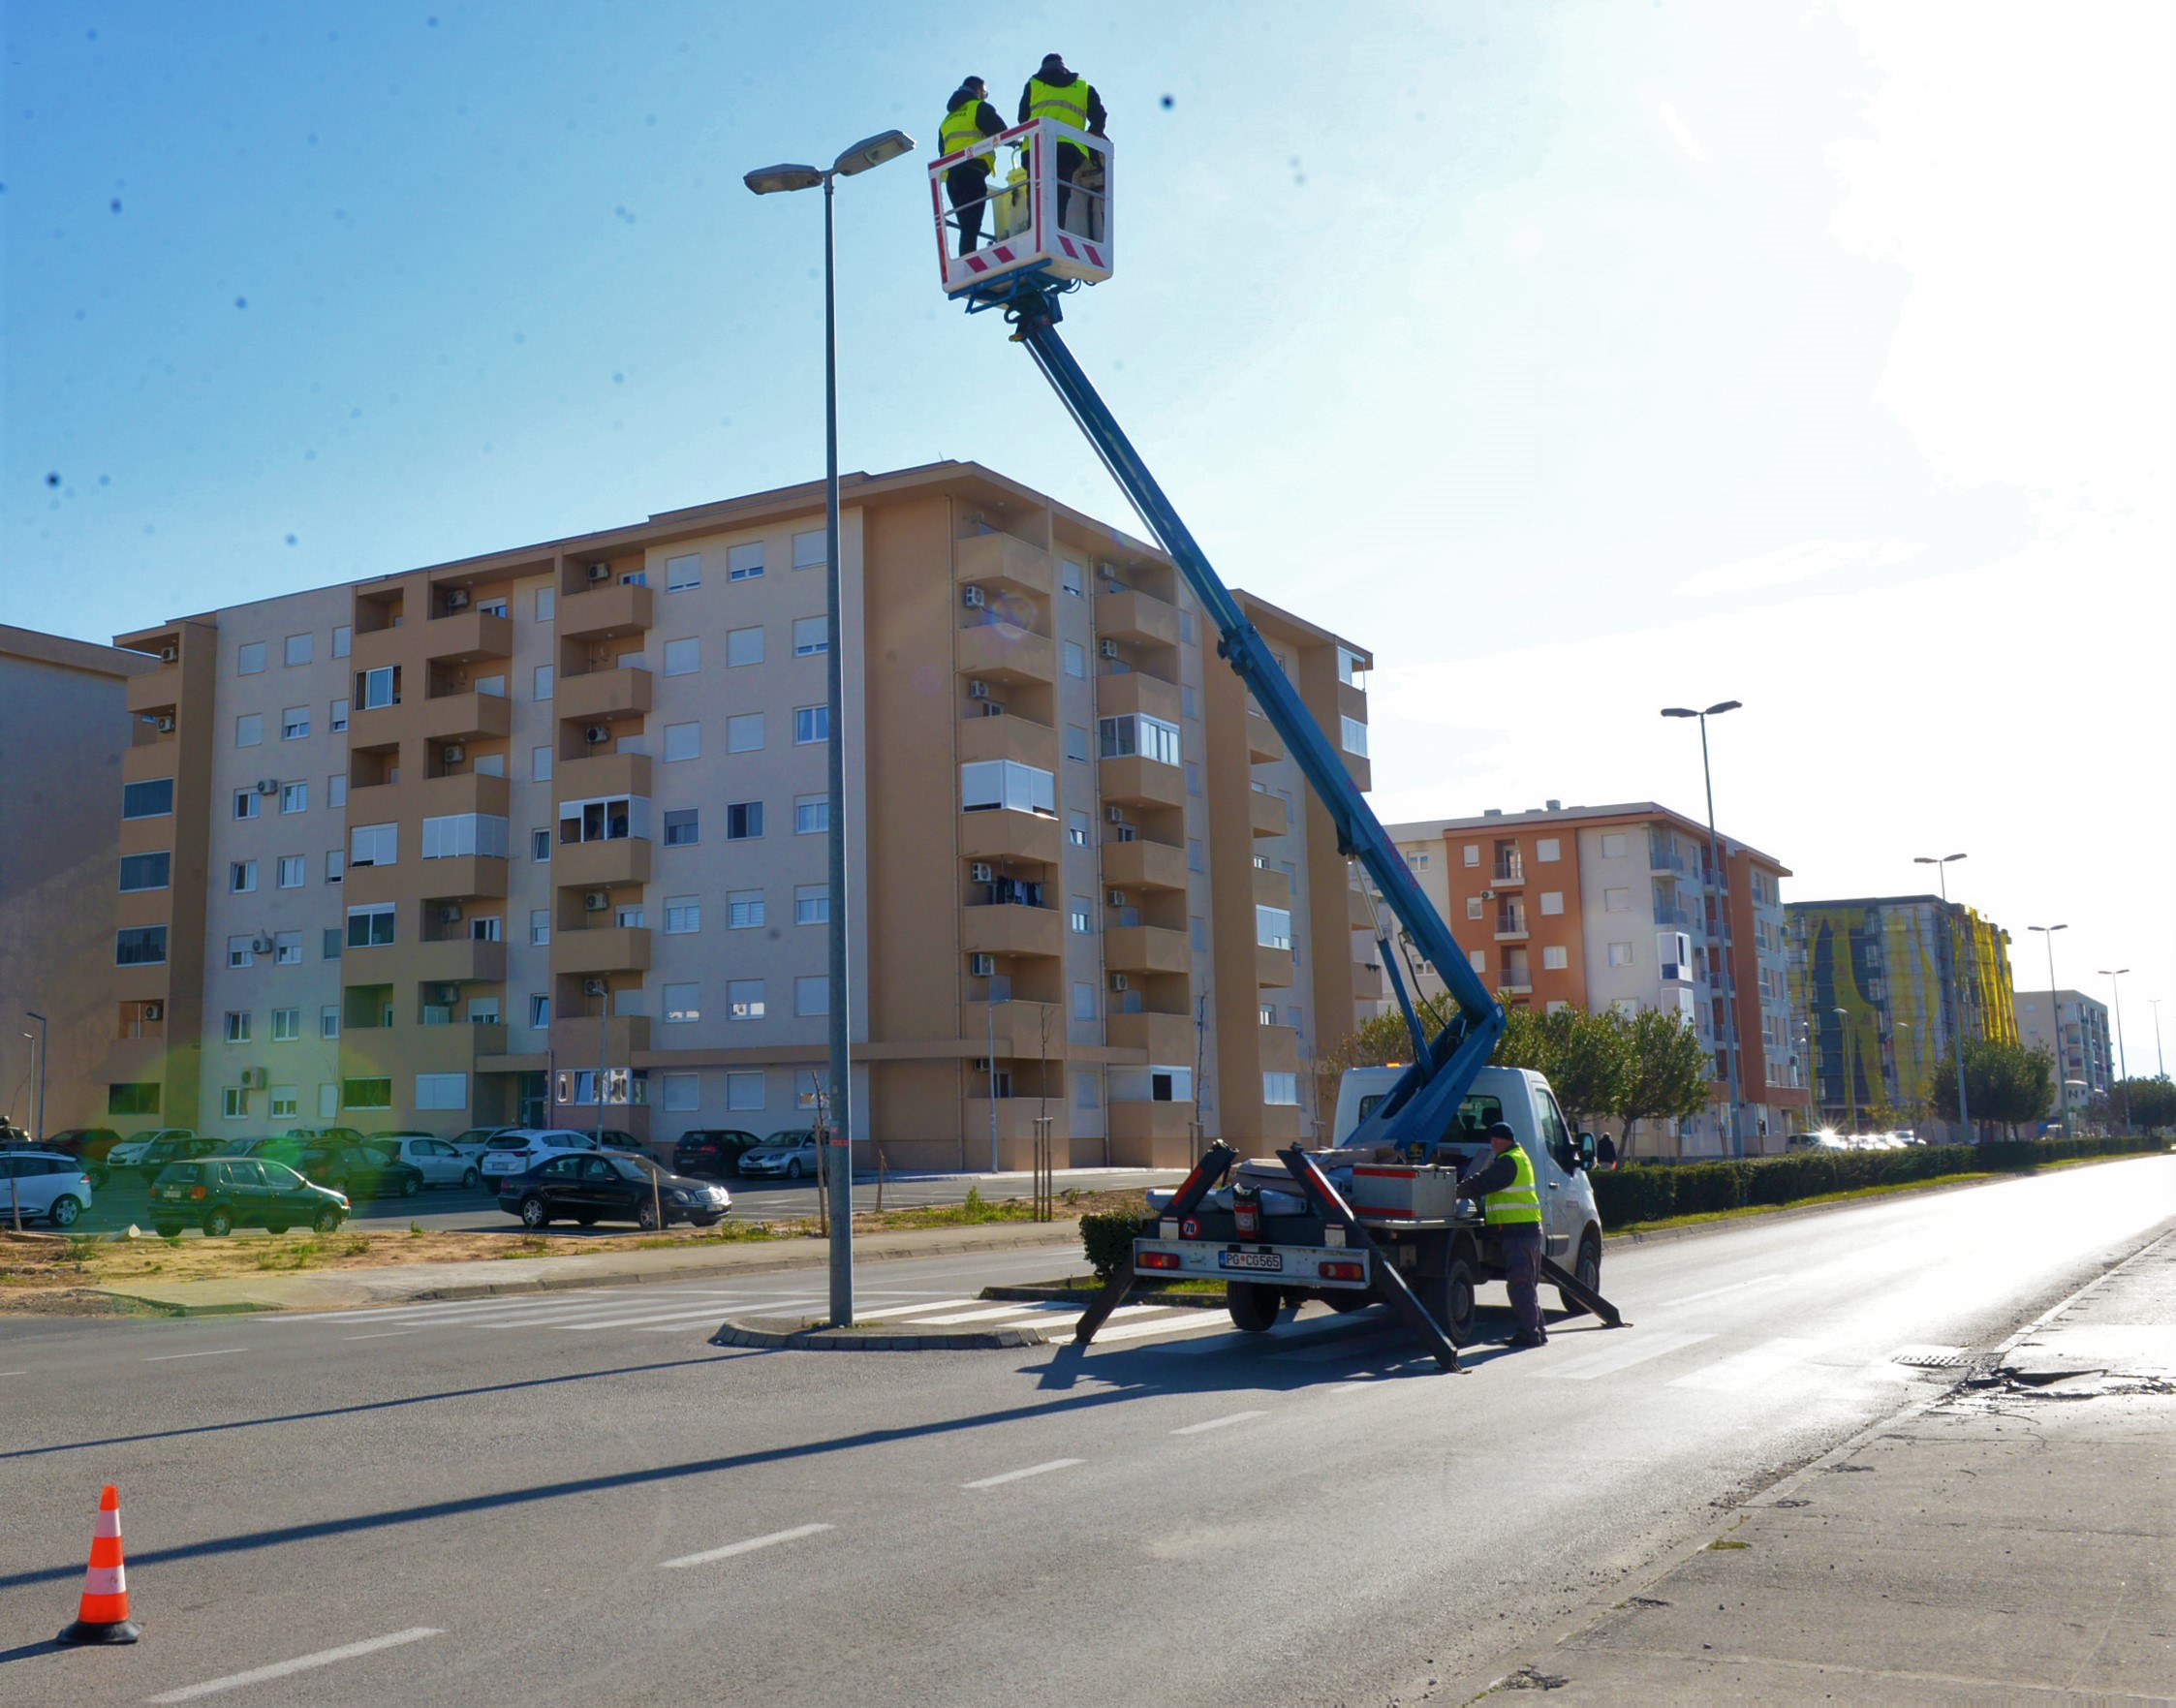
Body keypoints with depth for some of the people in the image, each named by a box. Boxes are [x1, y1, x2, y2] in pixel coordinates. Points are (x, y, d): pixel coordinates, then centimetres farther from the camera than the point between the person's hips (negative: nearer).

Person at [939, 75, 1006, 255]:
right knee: (971, 227, -17)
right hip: (972, 172, -7)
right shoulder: (979, 107, 7)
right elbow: (1000, 133, -3)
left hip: (951, 176, 7)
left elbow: (942, 149, 25)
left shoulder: (948, 119, 29)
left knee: (967, 227, 6)